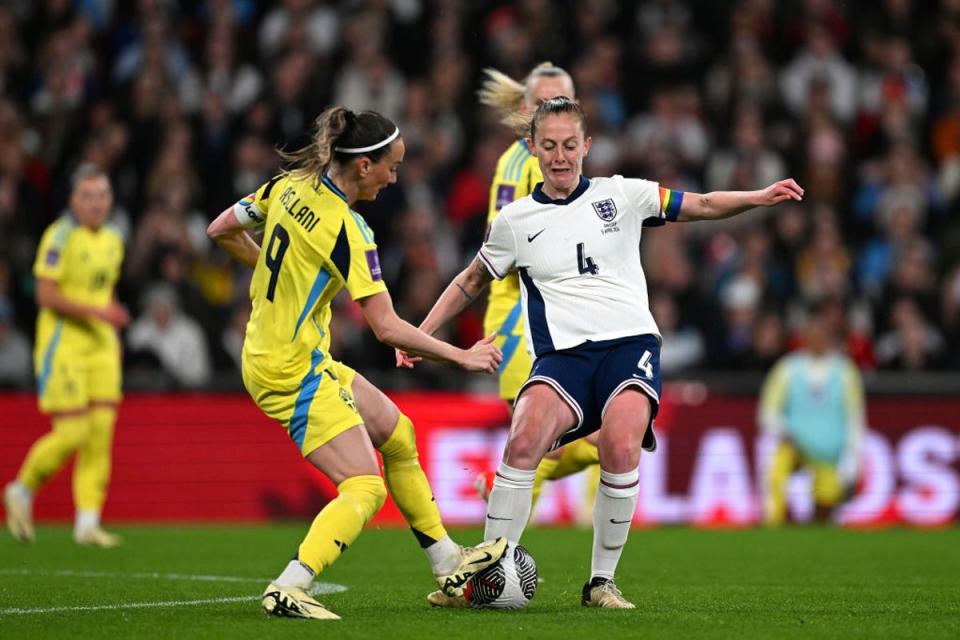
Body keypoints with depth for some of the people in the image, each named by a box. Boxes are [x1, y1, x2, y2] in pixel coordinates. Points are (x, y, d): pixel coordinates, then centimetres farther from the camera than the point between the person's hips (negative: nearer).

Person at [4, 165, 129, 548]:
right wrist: (95, 311, -23)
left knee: (101, 433, -2)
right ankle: (22, 491, 14)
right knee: (72, 434, -10)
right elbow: (46, 294, -17)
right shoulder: (61, 236, -11)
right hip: (63, 342, -7)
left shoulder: (112, 240, 12)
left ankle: (88, 523, 1)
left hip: (101, 344, 7)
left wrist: (114, 321, 12)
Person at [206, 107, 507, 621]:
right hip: (294, 372, -10)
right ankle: (288, 589, -21)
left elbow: (222, 230, 14)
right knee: (364, 488, -11)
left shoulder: (290, 187, 1)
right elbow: (387, 328, -22)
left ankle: (448, 565, 28)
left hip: (267, 352, 10)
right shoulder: (346, 229, -22)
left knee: (395, 432, 19)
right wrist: (461, 356, -12)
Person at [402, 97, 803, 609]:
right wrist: (419, 335, 18)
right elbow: (472, 282, 25)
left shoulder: (619, 195, 9)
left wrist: (758, 198, -5)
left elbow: (704, 205, 11)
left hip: (629, 341, -1)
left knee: (621, 446, -29)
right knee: (523, 441, -28)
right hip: (563, 352, 1)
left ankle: (601, 581, -12)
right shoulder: (514, 221, 11)